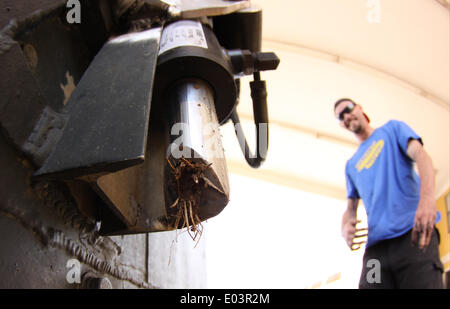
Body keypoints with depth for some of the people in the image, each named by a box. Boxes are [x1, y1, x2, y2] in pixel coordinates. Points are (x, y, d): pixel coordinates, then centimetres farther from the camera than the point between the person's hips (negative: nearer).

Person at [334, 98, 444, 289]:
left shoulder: (392, 129, 18)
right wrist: (345, 228, -2)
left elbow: (420, 155, 0)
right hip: (376, 246, 4)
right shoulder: (351, 165, 29)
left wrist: (427, 198, -22)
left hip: (414, 232, -4)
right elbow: (350, 209, 25)